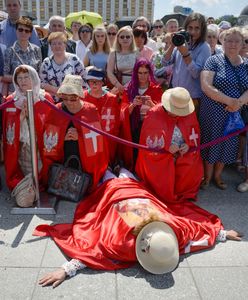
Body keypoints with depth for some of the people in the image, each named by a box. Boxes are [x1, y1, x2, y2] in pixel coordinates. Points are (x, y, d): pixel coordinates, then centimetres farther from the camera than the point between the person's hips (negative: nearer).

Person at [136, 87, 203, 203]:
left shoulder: (190, 113, -3)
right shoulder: (154, 114, -14)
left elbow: (195, 135, 9)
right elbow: (148, 140, -10)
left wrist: (188, 145, -13)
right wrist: (167, 147, -20)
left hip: (183, 154, 3)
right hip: (159, 155, -3)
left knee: (194, 171, -21)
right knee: (164, 177, -27)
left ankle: (183, 194, 8)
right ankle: (166, 197, 8)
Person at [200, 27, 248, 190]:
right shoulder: (214, 61, -7)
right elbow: (206, 86, -18)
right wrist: (230, 101, -21)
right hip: (213, 113, -4)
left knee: (228, 144, 13)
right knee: (211, 142, 6)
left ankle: (217, 175, 34)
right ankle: (207, 175, 27)